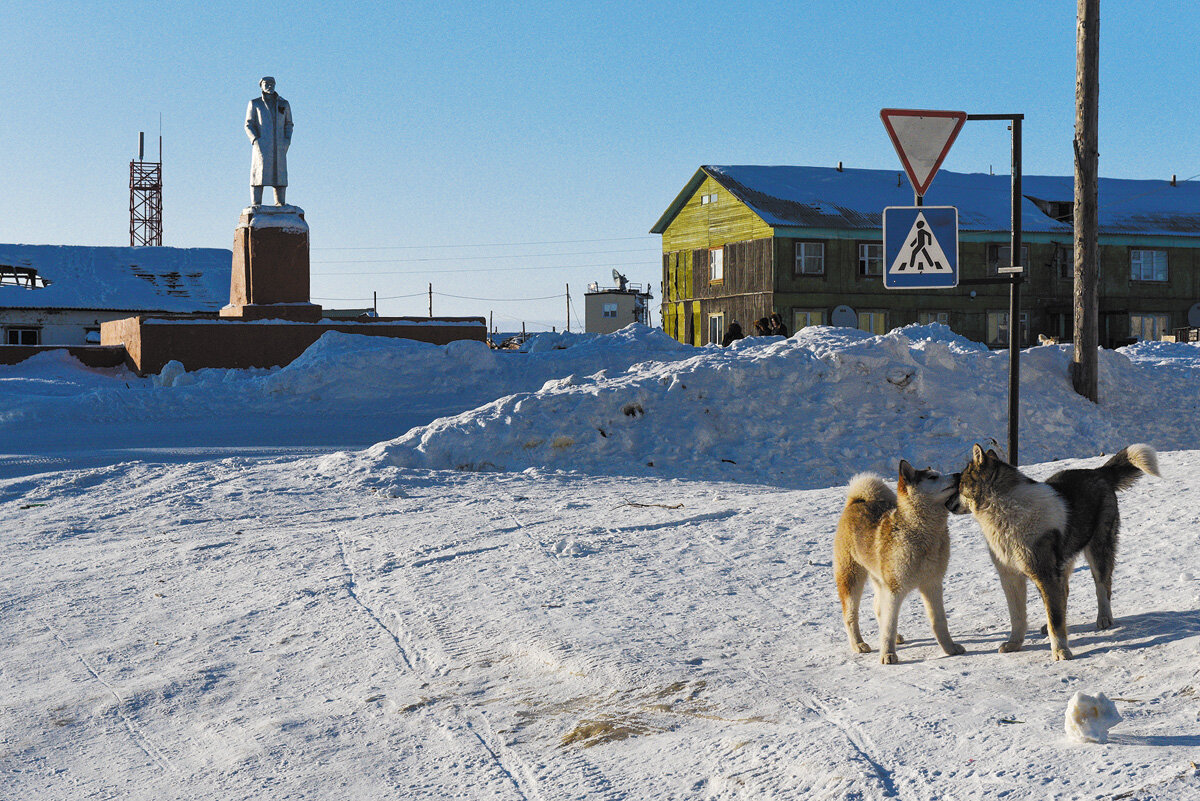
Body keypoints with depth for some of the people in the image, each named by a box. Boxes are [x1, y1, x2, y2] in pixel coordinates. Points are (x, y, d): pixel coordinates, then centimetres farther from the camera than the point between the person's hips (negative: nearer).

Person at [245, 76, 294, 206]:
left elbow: (288, 125, 15)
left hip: (279, 146, 3)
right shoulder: (255, 104, 7)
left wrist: (287, 142, 0)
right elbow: (248, 125, 4)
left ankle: (280, 203, 1)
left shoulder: (284, 104, 14)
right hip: (261, 145, -3)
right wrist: (255, 140, -11)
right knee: (259, 173, -9)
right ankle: (256, 204, -11)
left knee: (280, 174, -1)